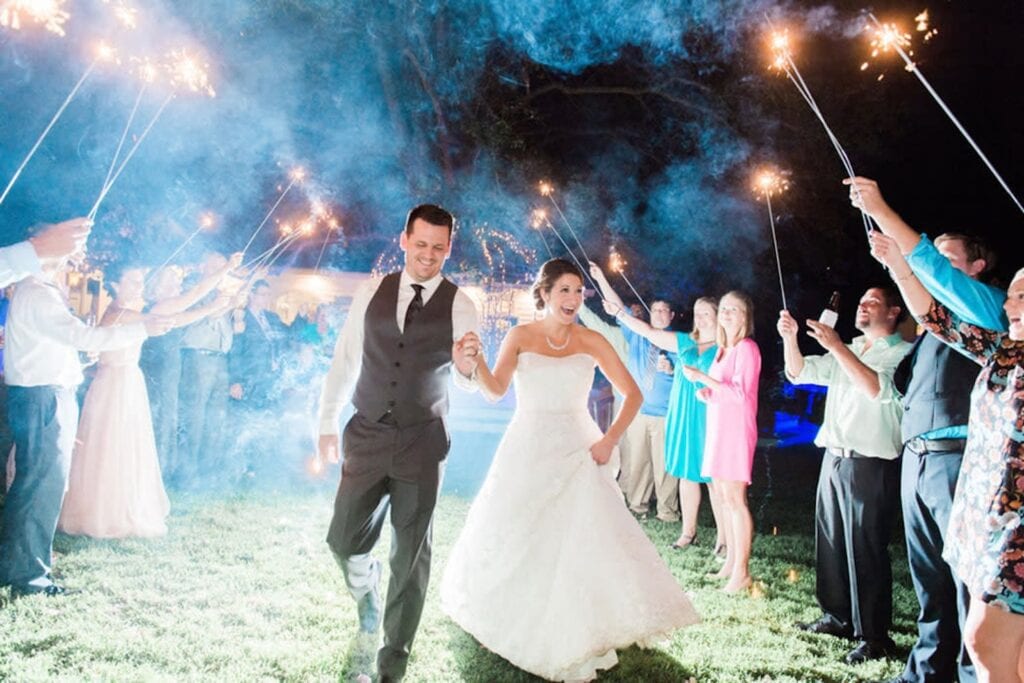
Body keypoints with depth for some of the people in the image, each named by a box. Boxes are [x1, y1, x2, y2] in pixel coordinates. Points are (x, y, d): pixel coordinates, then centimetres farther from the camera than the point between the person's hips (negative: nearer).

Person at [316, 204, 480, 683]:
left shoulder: (459, 305, -5)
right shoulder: (372, 292, 1)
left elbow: (472, 385, -12)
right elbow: (344, 360, 9)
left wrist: (466, 367, -36)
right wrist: (327, 423, 11)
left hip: (423, 443, -1)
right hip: (366, 437, 2)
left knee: (411, 554, 7)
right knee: (344, 541, 2)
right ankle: (366, 588, 40)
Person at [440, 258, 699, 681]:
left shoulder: (591, 342, -2)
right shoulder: (520, 336, -2)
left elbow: (633, 394, 0)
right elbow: (496, 391, -13)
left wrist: (610, 440, -10)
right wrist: (474, 362, -32)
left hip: (578, 454, 0)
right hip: (527, 452, 0)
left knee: (582, 543, -4)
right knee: (514, 541, 9)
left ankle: (579, 638, 12)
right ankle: (515, 626, 33)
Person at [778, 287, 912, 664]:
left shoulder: (903, 352, -5)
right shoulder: (846, 352, 18)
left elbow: (879, 389, -22)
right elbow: (799, 373, 11)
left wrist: (837, 346, -27)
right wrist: (790, 338, -7)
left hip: (871, 465, -7)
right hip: (834, 459, 7)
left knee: (865, 549, -5)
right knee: (830, 543, 11)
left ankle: (873, 636, 4)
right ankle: (837, 617, 23)